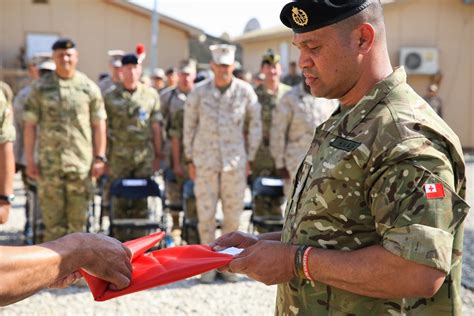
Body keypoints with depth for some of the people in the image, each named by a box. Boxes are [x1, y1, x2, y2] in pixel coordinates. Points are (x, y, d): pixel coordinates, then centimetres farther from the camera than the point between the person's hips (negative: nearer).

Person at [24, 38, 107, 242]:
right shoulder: (40, 88, 5)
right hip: (49, 164, 0)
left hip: (81, 164, 0)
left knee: (77, 220, 6)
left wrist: (100, 158, 1)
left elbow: (99, 125, 7)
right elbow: (30, 125, 5)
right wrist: (30, 160, 0)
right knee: (52, 219, 3)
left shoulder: (89, 88, 6)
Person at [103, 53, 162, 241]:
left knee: (141, 201, 4)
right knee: (120, 202, 2)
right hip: (119, 157, 0)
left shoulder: (151, 95, 7)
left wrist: (157, 156, 6)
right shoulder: (110, 97, 5)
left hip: (144, 157, 1)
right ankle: (121, 243, 12)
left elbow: (156, 127, 8)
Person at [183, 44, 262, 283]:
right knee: (206, 214, 1)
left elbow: (255, 124, 7)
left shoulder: (245, 91, -3)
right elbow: (189, 126, 7)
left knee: (233, 214, 4)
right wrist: (189, 160, 6)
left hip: (235, 162, 0)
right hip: (205, 162, 0)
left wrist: (250, 158, 5)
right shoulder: (199, 92, -2)